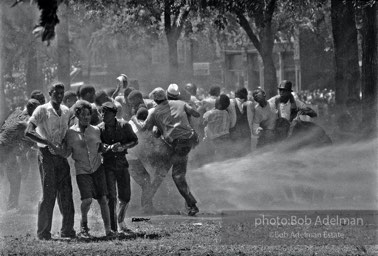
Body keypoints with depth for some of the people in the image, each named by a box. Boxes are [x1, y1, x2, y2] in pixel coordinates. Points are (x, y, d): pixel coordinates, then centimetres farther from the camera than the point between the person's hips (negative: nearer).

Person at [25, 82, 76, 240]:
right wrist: (49, 143, -22)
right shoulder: (42, 111, -5)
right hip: (46, 155, -6)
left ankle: (67, 230, 13)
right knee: (48, 194, -7)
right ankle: (43, 232, -2)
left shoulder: (66, 112, 12)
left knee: (66, 193, 5)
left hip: (61, 155, 6)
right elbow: (28, 132, -14)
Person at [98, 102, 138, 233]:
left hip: (121, 162, 2)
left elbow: (135, 141, 6)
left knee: (125, 197, 6)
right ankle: (113, 228, -5)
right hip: (107, 164, -2)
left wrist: (123, 147, -13)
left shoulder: (124, 126, -3)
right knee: (111, 197, -10)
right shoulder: (100, 128, -6)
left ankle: (121, 222, 31)